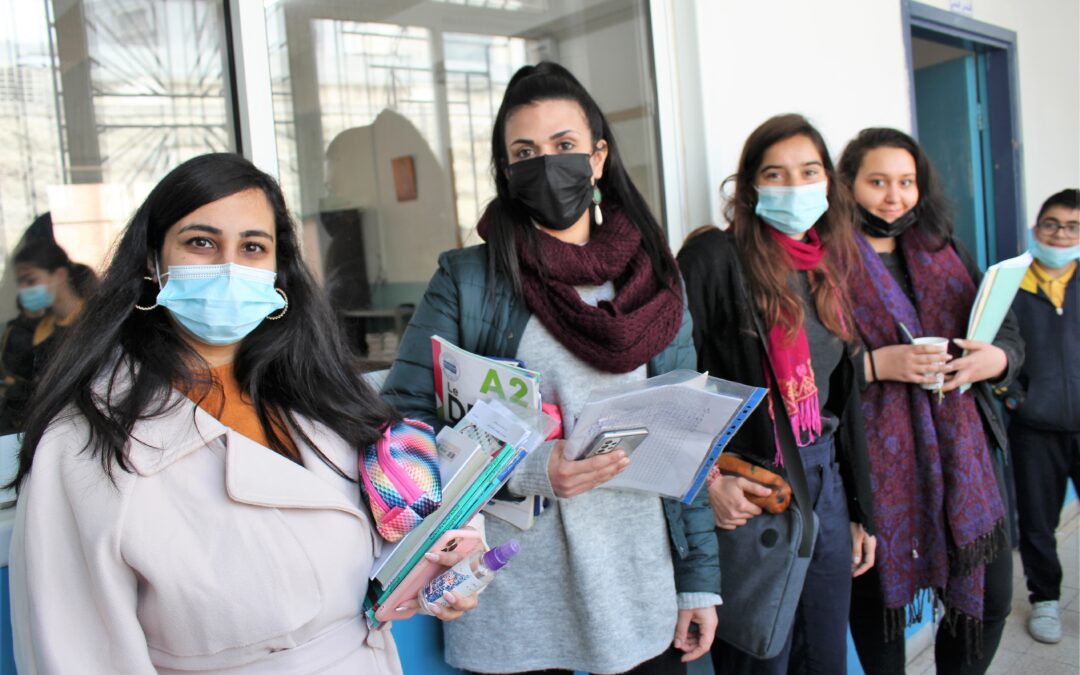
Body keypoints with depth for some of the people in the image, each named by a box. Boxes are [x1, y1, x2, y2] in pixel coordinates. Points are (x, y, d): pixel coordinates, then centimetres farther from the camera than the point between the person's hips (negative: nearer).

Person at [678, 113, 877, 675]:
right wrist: (708, 480, -22)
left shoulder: (824, 271, 11)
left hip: (825, 481, 7)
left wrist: (861, 510, 16)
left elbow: (841, 401, 15)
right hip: (749, 491, -7)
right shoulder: (716, 257, -11)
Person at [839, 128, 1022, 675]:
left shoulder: (943, 253, 14)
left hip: (960, 453, 5)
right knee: (880, 594, 6)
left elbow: (1009, 334, 15)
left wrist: (993, 358, -7)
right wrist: (876, 364, -21)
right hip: (875, 459, -5)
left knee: (989, 598, 10)